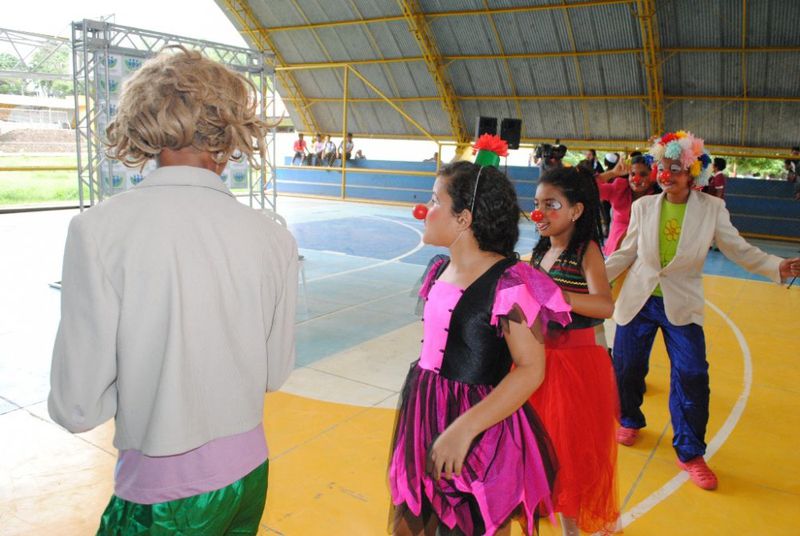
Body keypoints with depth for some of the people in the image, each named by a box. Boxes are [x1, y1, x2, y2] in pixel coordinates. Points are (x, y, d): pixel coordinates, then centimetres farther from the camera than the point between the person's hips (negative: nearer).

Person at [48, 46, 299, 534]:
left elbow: (78, 407, -15)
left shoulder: (98, 231, -19)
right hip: (249, 474, 4)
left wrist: (139, 381, 5)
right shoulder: (273, 238, -12)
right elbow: (275, 374, 0)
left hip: (159, 491, -3)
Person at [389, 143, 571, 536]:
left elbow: (531, 369, -21)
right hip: (424, 420, 7)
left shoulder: (509, 283, -21)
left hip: (479, 437, -7)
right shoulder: (439, 269, 3)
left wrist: (464, 429, -26)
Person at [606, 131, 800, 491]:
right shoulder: (643, 206, -1)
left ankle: (689, 453, 15)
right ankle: (631, 421, 39)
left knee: (692, 377, -4)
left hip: (681, 306, -1)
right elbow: (627, 253, 6)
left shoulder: (712, 208, -4)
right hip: (637, 301, 2)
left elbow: (740, 250, -2)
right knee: (627, 369, 9)